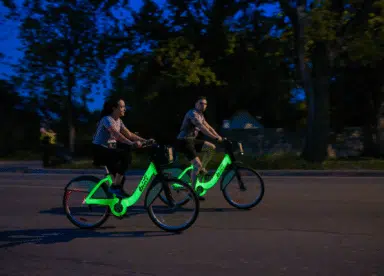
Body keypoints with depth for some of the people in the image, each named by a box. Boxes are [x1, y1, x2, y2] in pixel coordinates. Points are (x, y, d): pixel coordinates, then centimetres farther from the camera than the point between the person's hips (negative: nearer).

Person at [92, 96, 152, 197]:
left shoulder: (118, 121, 10)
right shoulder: (107, 119, -16)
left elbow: (129, 134, 3)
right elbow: (116, 134, -32)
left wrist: (145, 140, -9)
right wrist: (132, 143, -45)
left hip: (108, 150, 9)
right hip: (100, 151, -9)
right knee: (126, 154, -26)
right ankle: (115, 186, -18)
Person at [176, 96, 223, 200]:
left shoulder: (200, 115, 15)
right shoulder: (192, 113, -16)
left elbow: (208, 127, 13)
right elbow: (202, 128, -26)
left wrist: (219, 136, 0)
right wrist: (216, 138, -29)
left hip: (192, 140, 9)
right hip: (184, 141, -9)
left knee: (211, 147, -1)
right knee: (197, 165, -15)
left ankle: (202, 168, 11)